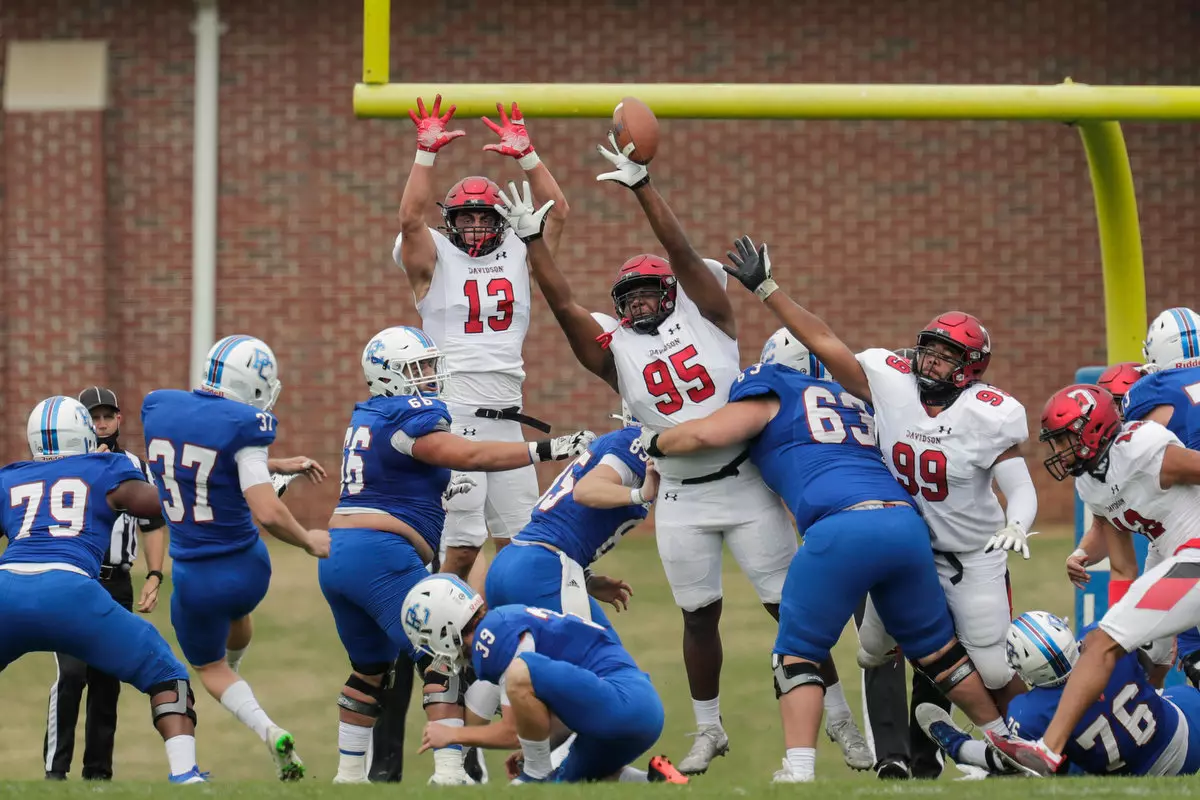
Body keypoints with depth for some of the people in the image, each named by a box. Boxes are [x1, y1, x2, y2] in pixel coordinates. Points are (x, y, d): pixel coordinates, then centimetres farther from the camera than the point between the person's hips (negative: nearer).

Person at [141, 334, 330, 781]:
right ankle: (233, 672, 63)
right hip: (248, 568, -2)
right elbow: (267, 513, -27)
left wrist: (278, 466, 16)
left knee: (209, 667, 24)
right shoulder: (243, 425, -21)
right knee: (236, 610, 36)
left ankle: (267, 730, 2)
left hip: (195, 579, 2)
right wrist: (309, 542, -9)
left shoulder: (158, 408, -5)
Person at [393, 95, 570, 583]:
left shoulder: (517, 254, 15)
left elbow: (557, 211, 8)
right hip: (454, 417, -5)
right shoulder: (435, 259, 3)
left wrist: (525, 154, 2)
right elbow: (410, 218, -14)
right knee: (461, 547, -10)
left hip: (507, 419, 5)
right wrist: (427, 151, -15)